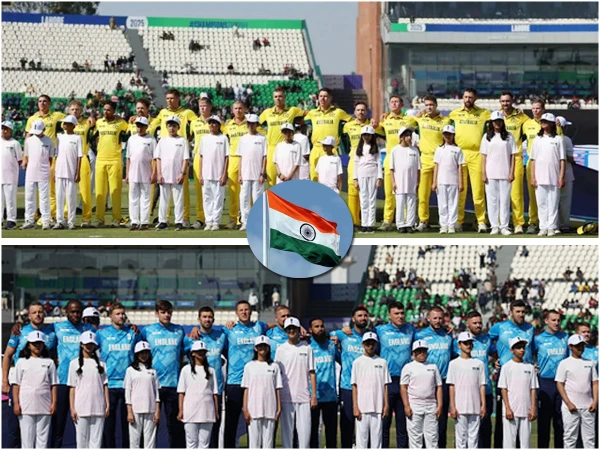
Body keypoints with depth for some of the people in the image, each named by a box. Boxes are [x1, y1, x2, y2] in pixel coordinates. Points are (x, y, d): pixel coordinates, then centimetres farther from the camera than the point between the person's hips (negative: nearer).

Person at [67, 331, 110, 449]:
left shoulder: (100, 363, 11)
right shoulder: (75, 363, 6)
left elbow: (105, 385, 10)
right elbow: (72, 388, 3)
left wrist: (107, 404, 1)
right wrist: (72, 408, -3)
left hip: (98, 408, 1)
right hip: (81, 408, -1)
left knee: (96, 440, 0)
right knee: (82, 440, 0)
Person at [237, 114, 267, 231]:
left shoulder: (262, 138, 1)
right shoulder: (243, 139, 11)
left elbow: (264, 157, -2)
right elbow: (240, 157, 11)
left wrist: (262, 174, -8)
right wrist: (239, 174, 5)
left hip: (257, 175, -3)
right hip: (245, 174, 3)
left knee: (257, 198, -2)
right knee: (244, 198, 1)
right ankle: (245, 222, 5)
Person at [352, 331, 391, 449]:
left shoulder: (382, 362, 9)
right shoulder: (358, 362, 5)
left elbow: (385, 385, 9)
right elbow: (354, 386, 3)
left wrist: (386, 405, 2)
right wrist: (355, 407, -4)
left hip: (378, 407, 1)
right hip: (362, 407, -1)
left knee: (377, 436, 1)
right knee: (362, 436, -3)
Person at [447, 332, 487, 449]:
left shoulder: (479, 364, 10)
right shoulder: (454, 363, 3)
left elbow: (482, 386, 9)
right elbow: (452, 386, 0)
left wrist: (483, 405, 1)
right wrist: (452, 406, -7)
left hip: (475, 407, 2)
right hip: (460, 407, -2)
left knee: (474, 436, 3)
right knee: (461, 435, -2)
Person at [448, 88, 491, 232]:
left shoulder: (484, 113, 8)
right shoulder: (454, 114, 13)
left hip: (476, 154, -2)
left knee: (478, 190, -6)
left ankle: (481, 222, -5)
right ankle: (458, 222, 3)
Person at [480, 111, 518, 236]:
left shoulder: (508, 137, 5)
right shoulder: (487, 137, 7)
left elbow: (512, 155, 4)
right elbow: (484, 156, 6)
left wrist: (512, 172, -3)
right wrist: (483, 173, -1)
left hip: (505, 174, -1)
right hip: (491, 174, 1)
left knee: (505, 199, -1)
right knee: (492, 199, 1)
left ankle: (504, 226, 2)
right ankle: (494, 226, 5)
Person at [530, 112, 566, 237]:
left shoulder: (558, 139, 3)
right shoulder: (537, 139, 12)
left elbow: (562, 160, 1)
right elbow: (533, 160, 10)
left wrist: (562, 177, -5)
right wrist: (533, 177, 2)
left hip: (554, 178, -3)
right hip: (540, 178, 3)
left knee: (553, 203, -2)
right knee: (541, 203, 2)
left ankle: (551, 227, 1)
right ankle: (543, 227, 6)